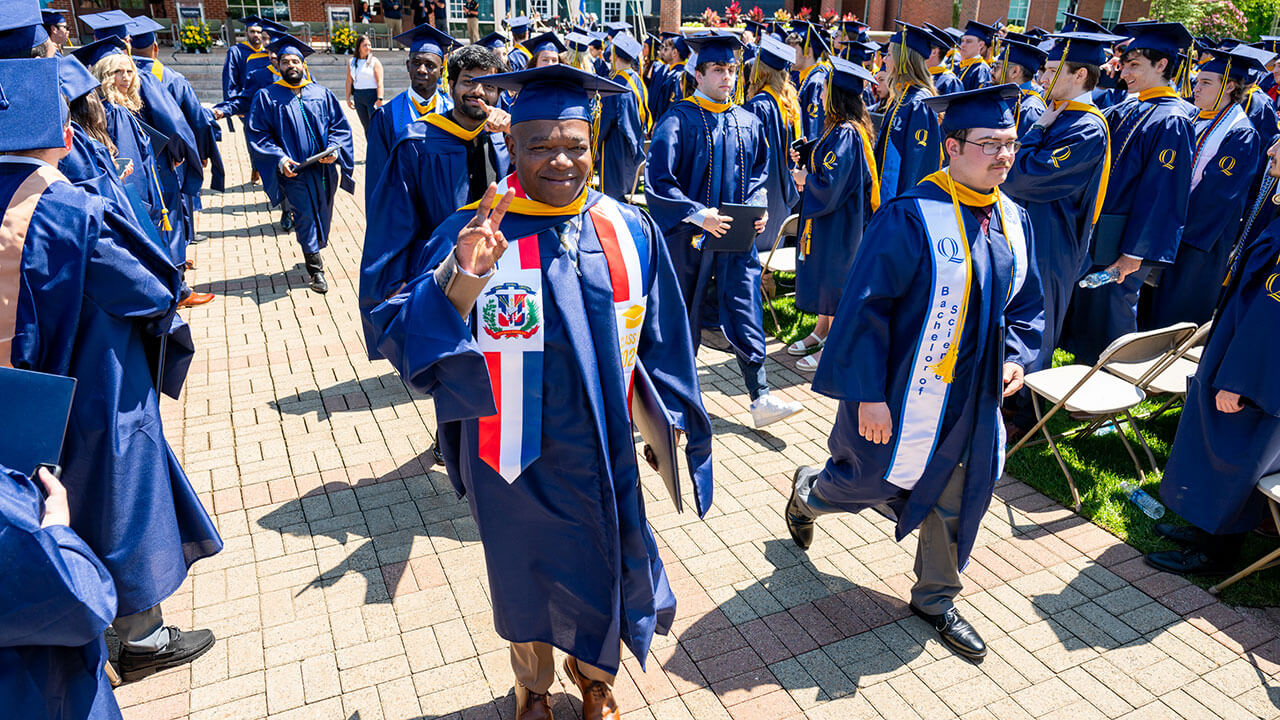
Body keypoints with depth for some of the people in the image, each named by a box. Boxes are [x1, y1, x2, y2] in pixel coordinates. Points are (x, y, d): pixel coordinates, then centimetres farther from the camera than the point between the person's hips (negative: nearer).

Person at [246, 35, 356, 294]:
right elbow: (256, 134, -1)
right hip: (293, 170, -3)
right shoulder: (266, 97, 2)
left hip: (324, 167, 3)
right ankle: (316, 270, 1)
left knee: (322, 215, 13)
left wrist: (334, 149, -11)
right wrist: (279, 159, -15)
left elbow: (340, 125, 8)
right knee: (305, 216, -7)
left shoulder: (322, 94, 9)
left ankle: (314, 252, 38)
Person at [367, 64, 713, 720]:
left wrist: (674, 427, 7)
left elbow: (662, 344, 3)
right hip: (519, 467, -2)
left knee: (605, 575, 22)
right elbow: (407, 347, -24)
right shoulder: (473, 234, -15)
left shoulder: (629, 231, -6)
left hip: (606, 461, 3)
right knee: (527, 581, 21)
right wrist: (460, 280, -41)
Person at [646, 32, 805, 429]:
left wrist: (757, 207, -1)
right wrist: (698, 214, -22)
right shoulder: (678, 120, -9)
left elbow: (758, 172, 18)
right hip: (688, 235, -4)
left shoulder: (748, 122, 7)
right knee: (684, 318, 10)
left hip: (736, 233, 4)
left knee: (745, 314, 2)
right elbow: (658, 180, -14)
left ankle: (760, 399, 7)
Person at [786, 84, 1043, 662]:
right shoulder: (911, 216, -19)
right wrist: (868, 393, -22)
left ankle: (935, 599, 37)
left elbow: (1025, 302, 15)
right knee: (868, 480, 11)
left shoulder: (1013, 220, 4)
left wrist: (1015, 356, -3)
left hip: (973, 397, 7)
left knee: (957, 496, 16)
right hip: (907, 391, -6)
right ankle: (807, 491, 47)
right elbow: (865, 306, -20)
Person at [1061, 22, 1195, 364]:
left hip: (1123, 240, -8)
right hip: (1095, 231, 8)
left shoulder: (1171, 121, -16)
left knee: (1111, 308, 3)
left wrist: (1134, 254, -19)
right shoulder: (1126, 111, 9)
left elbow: (1162, 192, -19)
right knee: (1084, 303, 17)